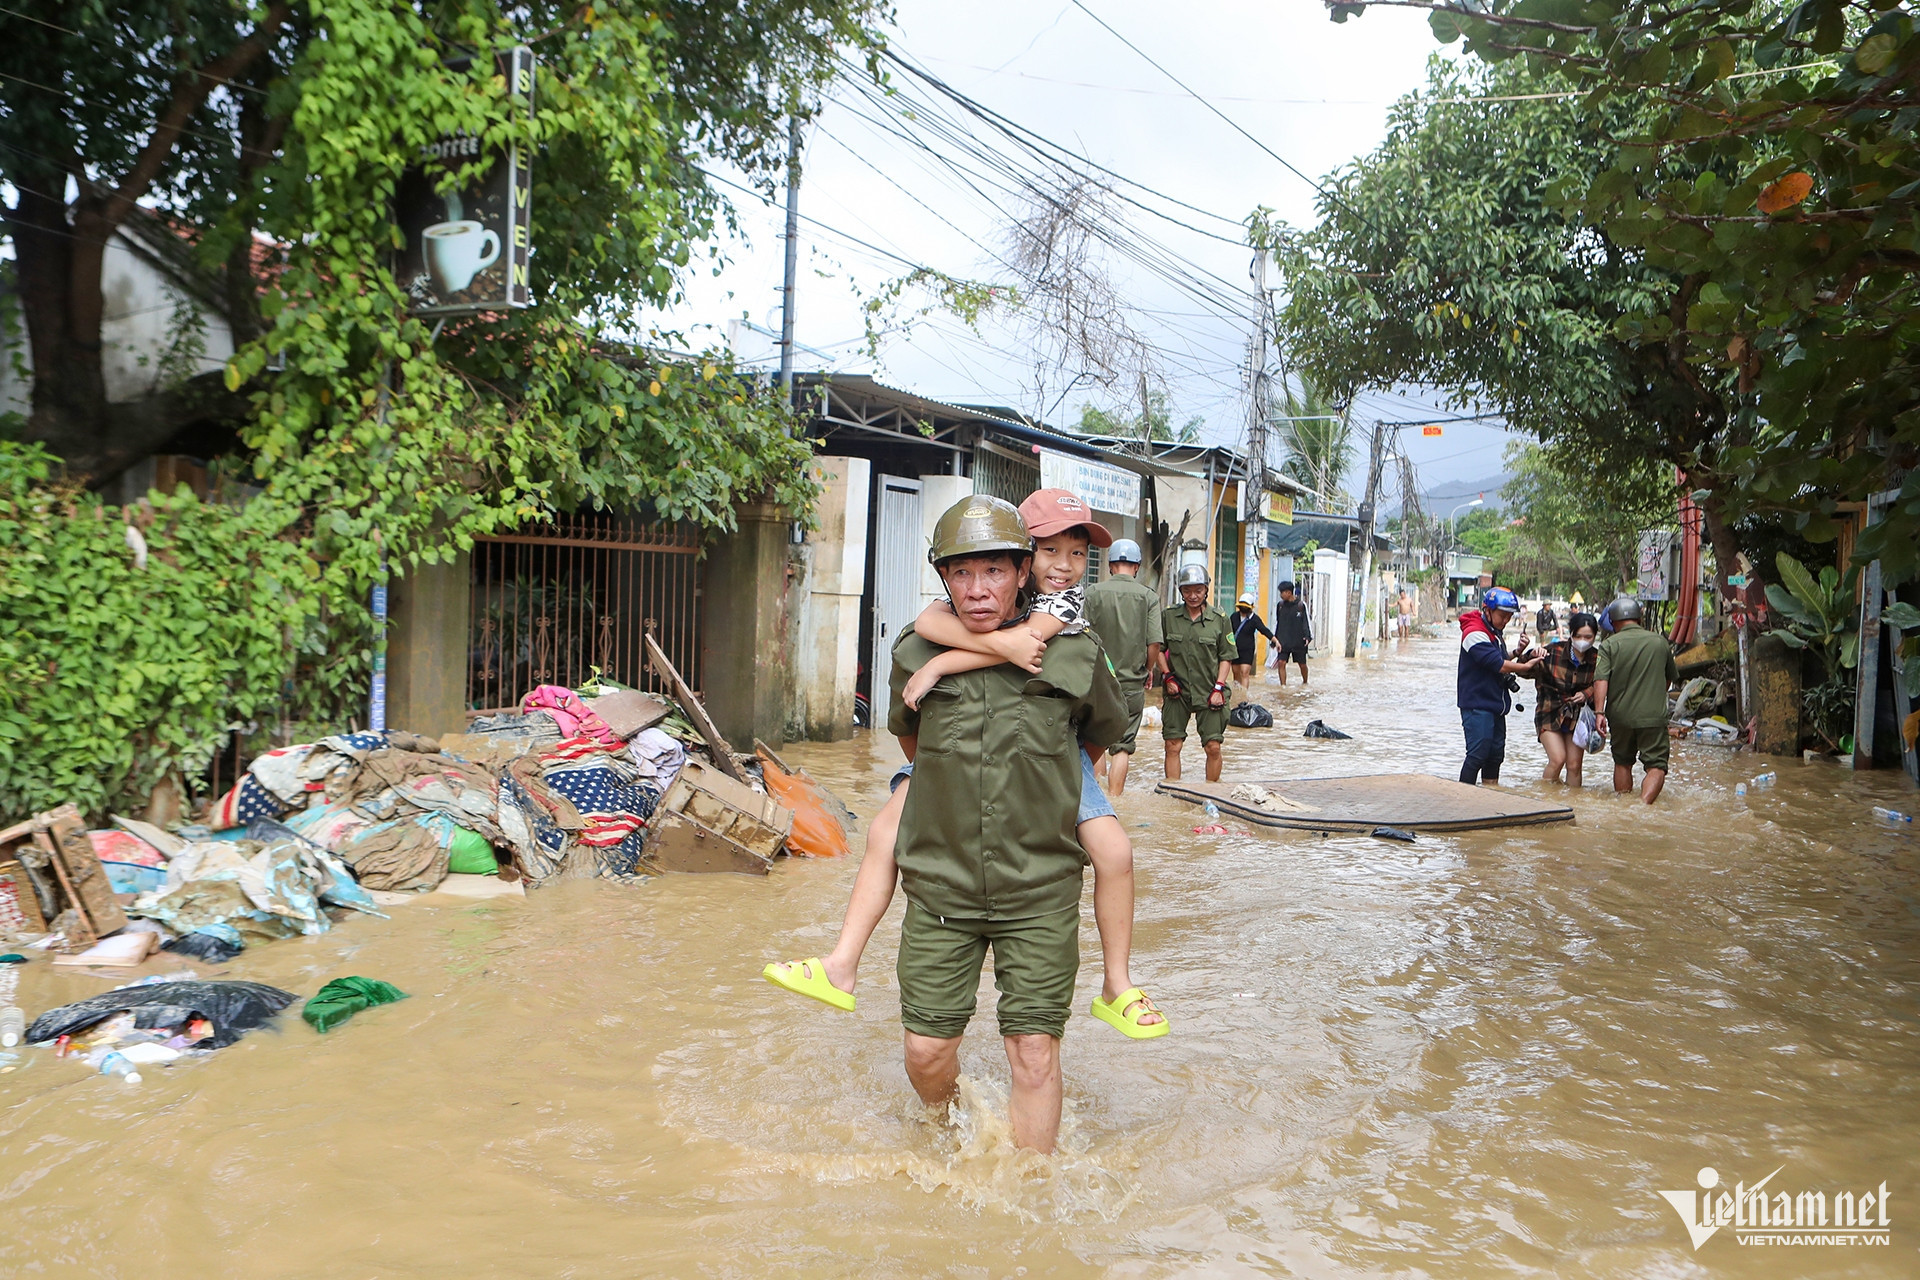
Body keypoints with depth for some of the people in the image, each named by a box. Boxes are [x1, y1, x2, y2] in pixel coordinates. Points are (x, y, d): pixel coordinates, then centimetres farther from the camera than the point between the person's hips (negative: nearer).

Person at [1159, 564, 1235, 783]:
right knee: (1173, 746, 0)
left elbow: (1226, 657, 6)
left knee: (1213, 747, -2)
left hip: (1208, 693, -1)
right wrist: (1167, 676, 0)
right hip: (1177, 691, 1)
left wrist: (1218, 687, -3)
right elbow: (1159, 649, 13)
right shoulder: (1168, 616, 3)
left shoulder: (1219, 619, 2)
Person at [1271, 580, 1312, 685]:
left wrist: (1308, 636, -12)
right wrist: (1274, 640, 11)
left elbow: (1306, 621, -1)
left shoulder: (1301, 605, -4)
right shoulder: (1280, 605, 6)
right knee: (1281, 663, -10)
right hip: (1283, 642, 2)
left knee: (1302, 664, 9)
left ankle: (1305, 682, 33)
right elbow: (1276, 623, 13)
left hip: (1298, 641, -2)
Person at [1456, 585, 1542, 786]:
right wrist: (1526, 666, -10)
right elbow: (1497, 664, -20)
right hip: (1476, 705, -10)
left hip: (1495, 705, 10)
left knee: (1496, 755, 11)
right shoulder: (1475, 633, -15)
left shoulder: (1494, 633, 18)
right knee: (1478, 754, -12)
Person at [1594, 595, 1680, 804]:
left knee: (1622, 763, 19)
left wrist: (1599, 712, -17)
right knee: (1656, 766, -2)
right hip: (1653, 715, -1)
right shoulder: (1660, 642, 6)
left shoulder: (1610, 644, -2)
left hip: (1620, 716, 1)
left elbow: (1601, 679, -15)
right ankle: (1644, 804, -23)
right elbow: (1671, 676, 21)